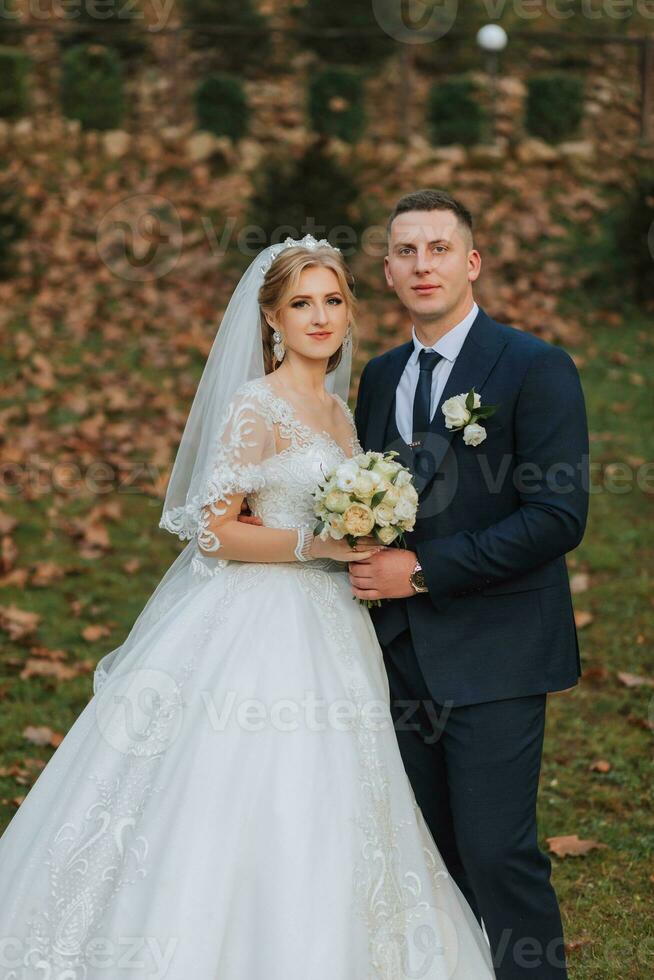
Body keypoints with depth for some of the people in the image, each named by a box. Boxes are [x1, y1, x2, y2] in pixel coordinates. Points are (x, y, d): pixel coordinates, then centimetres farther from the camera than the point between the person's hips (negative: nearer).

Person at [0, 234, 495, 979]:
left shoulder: (339, 409, 13)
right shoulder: (255, 407, -11)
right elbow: (214, 530, -15)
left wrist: (362, 547, 6)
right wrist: (314, 545, -20)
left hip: (325, 628, 8)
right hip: (256, 630, -8)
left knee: (313, 825, 11)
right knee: (239, 819, -5)